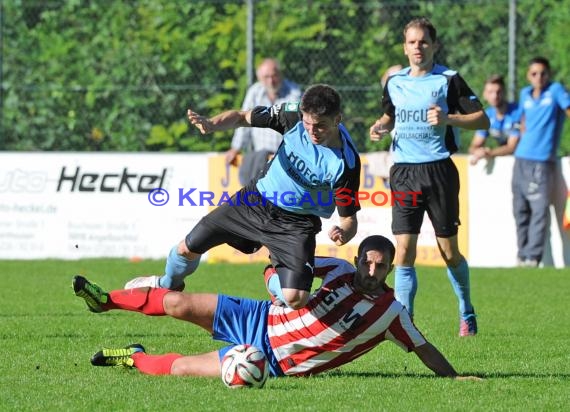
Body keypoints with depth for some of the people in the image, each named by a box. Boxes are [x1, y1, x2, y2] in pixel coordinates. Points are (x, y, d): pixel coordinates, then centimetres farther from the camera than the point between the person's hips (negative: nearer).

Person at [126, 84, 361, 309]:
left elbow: (349, 218, -21)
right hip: (256, 200, 4)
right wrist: (211, 124, -24)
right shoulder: (293, 116, -19)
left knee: (295, 299, -23)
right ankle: (169, 284, 48)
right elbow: (242, 117, -5)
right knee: (188, 248, 10)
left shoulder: (345, 162, -30)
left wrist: (343, 234, -45)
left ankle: (275, 282, 17)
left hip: (295, 224, -3)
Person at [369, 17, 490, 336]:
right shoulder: (395, 82, 10)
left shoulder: (449, 80, -4)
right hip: (404, 172, 3)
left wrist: (448, 119, -19)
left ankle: (467, 313, 26)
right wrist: (381, 127, 6)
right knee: (404, 251, -6)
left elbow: (482, 119, -4)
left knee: (450, 252, 4)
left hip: (439, 169, -3)